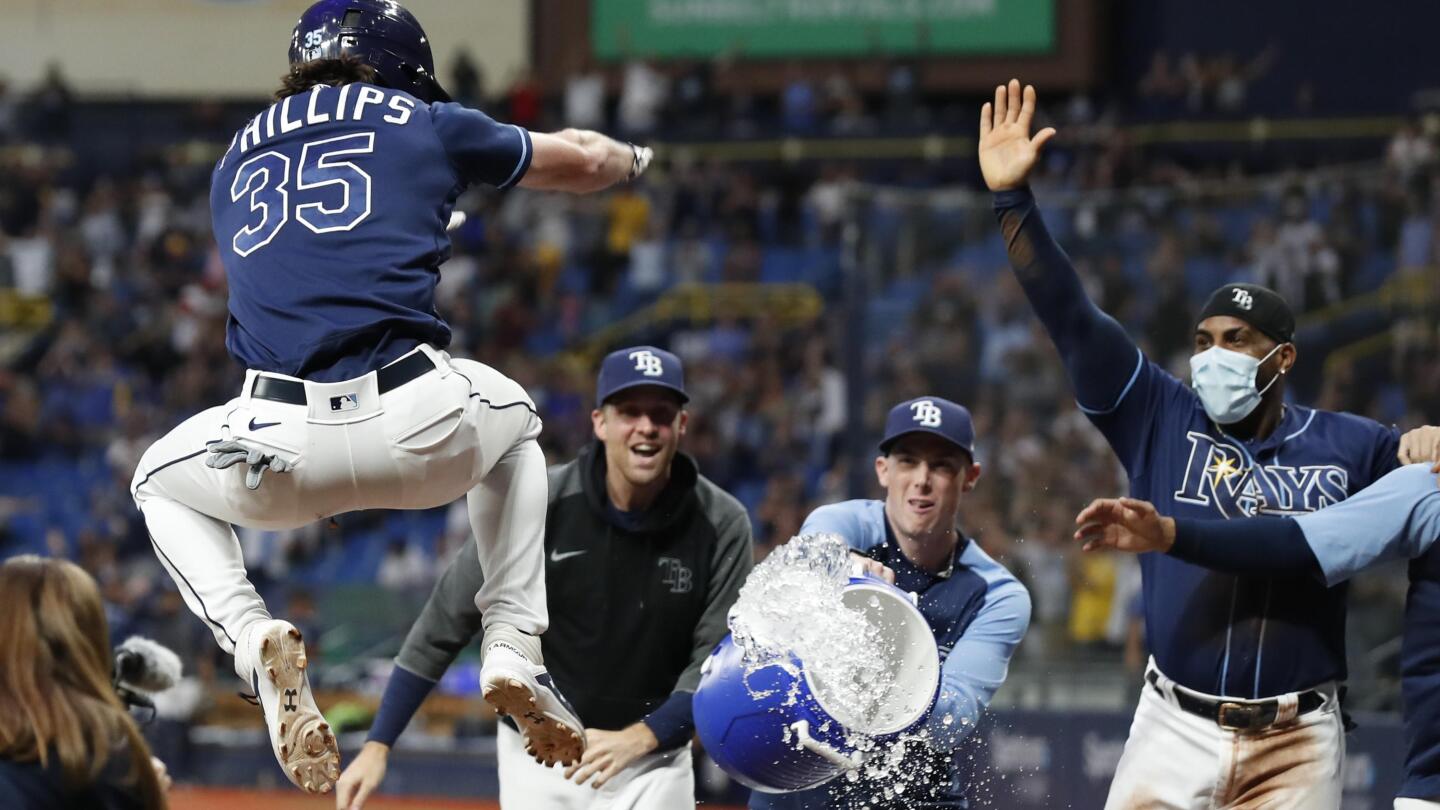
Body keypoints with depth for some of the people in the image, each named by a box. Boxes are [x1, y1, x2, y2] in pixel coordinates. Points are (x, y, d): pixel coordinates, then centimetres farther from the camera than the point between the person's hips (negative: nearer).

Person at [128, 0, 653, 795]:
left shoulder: (237, 157, 26)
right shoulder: (423, 124, 18)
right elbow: (579, 161, 32)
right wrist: (631, 157, 56)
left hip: (277, 445, 1)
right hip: (418, 429, -1)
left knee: (161, 483, 34)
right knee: (512, 419, 36)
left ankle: (253, 638, 4)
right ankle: (514, 652, 21)